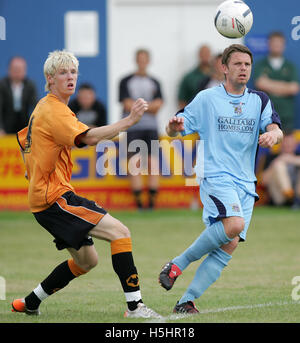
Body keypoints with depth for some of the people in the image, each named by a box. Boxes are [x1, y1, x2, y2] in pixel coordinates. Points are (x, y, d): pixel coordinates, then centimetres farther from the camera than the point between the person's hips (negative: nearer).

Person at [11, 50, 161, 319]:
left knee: (87, 260, 18)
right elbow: (89, 137, -30)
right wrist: (130, 120, -34)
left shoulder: (43, 107, 18)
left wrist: (35, 172, 30)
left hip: (42, 195, 11)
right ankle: (135, 305, -25)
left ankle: (29, 303, 25)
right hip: (54, 198, -11)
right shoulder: (54, 111, -15)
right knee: (120, 232, -19)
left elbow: (23, 139, 33)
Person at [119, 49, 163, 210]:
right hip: (133, 127, -2)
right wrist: (149, 106, -1)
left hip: (151, 127, 2)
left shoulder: (154, 82, 14)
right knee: (135, 163, -10)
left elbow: (158, 105, 2)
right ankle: (138, 200, -8)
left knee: (153, 163, -6)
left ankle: (152, 200, -4)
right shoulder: (126, 81, 6)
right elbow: (128, 105, -4)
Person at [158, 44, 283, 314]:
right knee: (233, 224, -29)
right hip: (216, 177, -5)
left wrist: (273, 134, -24)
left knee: (229, 246, -6)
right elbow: (176, 129, 3)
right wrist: (174, 126, -22)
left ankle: (187, 301, -2)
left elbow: (276, 130, 1)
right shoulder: (207, 99, 3)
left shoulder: (259, 100, 13)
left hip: (245, 182, 5)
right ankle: (178, 264, -13)